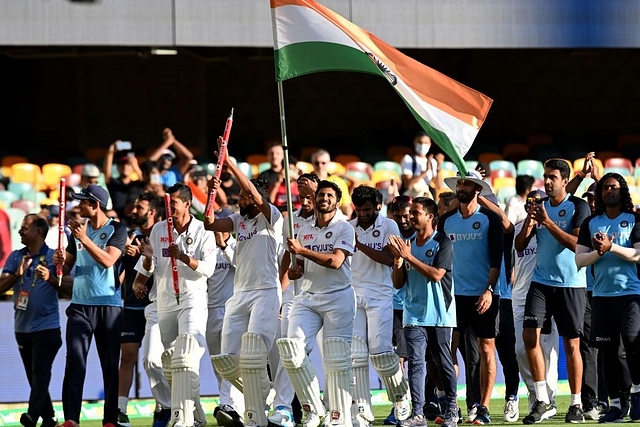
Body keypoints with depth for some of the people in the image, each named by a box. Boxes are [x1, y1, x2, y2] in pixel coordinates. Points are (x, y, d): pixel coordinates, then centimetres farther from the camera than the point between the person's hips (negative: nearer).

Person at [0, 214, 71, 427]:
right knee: (33, 375, 8)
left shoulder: (53, 257, -3)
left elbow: (68, 287, -8)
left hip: (46, 326, -6)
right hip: (22, 327, 6)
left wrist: (50, 279, -26)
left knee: (40, 372, -16)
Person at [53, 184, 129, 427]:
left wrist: (84, 239, -23)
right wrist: (60, 261, -6)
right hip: (80, 305, 3)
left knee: (110, 365, 1)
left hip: (108, 306, -3)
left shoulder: (117, 230, -2)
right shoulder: (78, 229, 13)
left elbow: (108, 260, -17)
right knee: (75, 362, -9)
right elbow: (66, 267, 17)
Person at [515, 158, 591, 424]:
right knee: (530, 335, -9)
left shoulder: (578, 207, -6)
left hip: (571, 284, -4)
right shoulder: (539, 205, 9)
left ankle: (576, 404, 8)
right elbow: (519, 245, 9)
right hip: (541, 282, 4)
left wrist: (548, 222, -22)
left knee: (571, 344, -1)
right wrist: (528, 223, -10)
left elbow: (577, 244, -18)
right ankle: (542, 401, -3)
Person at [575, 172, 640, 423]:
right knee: (608, 350, 3)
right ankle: (615, 403, 9)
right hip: (602, 295, 3)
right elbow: (579, 259, 8)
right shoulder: (591, 223, 13)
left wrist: (611, 247, -18)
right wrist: (599, 252, -11)